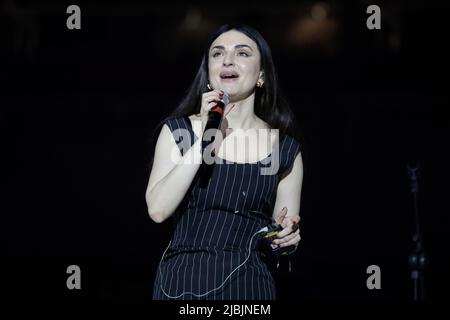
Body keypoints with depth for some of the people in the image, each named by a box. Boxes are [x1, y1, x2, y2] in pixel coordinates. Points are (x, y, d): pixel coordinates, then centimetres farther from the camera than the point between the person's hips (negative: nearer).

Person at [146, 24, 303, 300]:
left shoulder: (285, 147, 1)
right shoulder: (177, 130, 0)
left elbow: (286, 233, 7)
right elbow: (157, 210, -13)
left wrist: (286, 234, -16)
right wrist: (204, 140, -15)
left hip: (249, 285, 1)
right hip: (182, 282, -1)